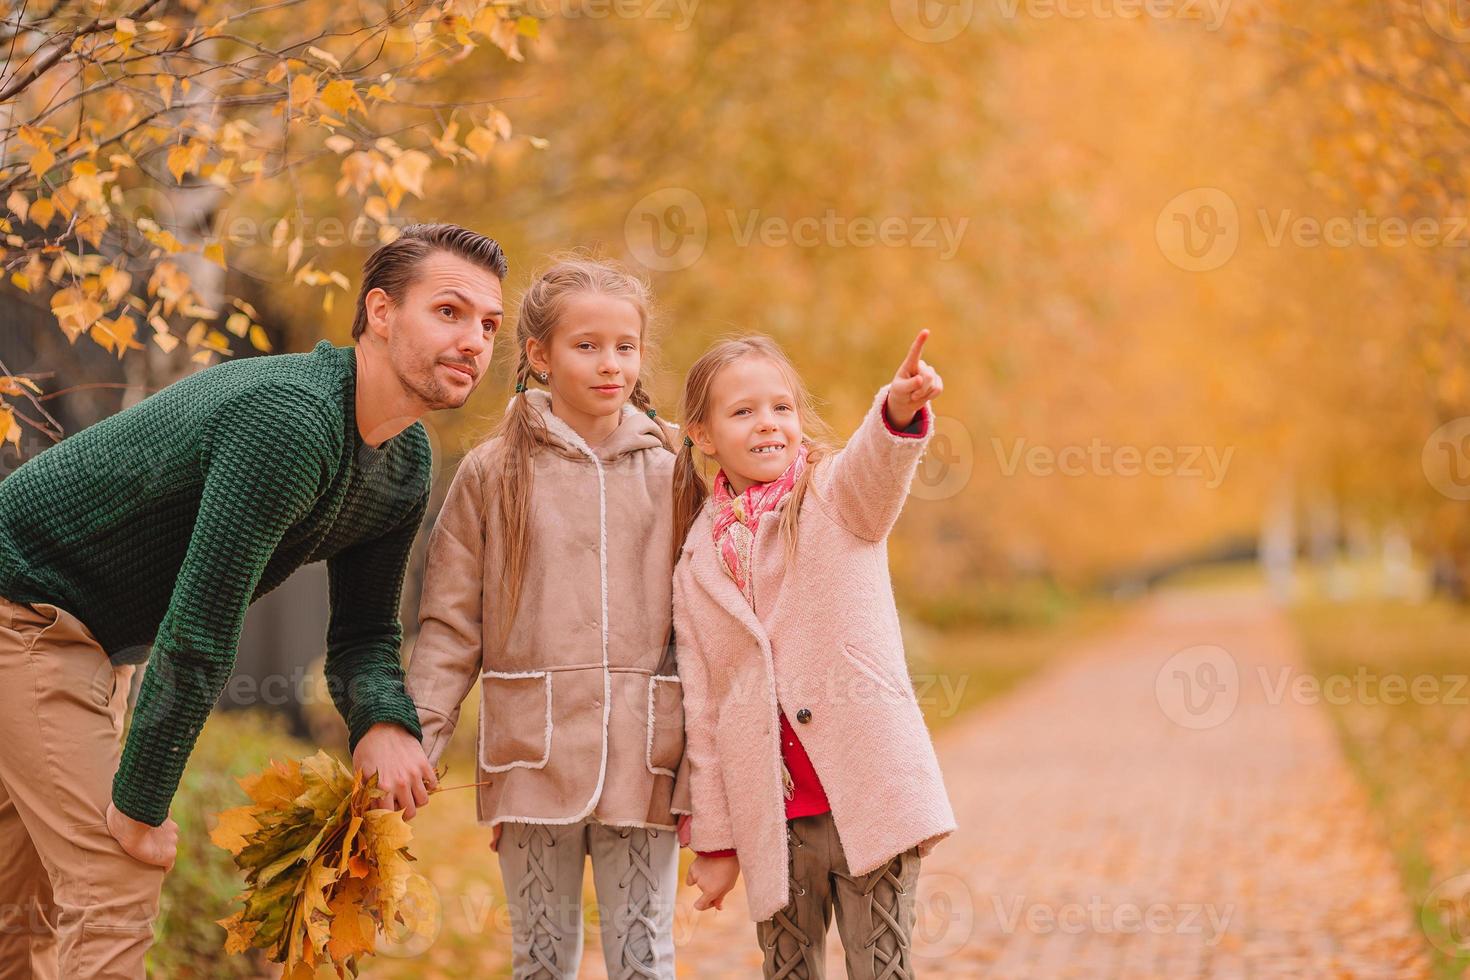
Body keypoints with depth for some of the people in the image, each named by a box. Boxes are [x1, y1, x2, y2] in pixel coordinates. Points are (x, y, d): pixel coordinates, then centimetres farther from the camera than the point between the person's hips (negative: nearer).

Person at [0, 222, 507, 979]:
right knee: (113, 887, -13)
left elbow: (362, 631, 7)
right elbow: (199, 629, -31)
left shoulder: (406, 467, -1)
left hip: (97, 637, 10)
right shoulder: (289, 421, -32)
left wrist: (384, 723, -16)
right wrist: (142, 804, -24)